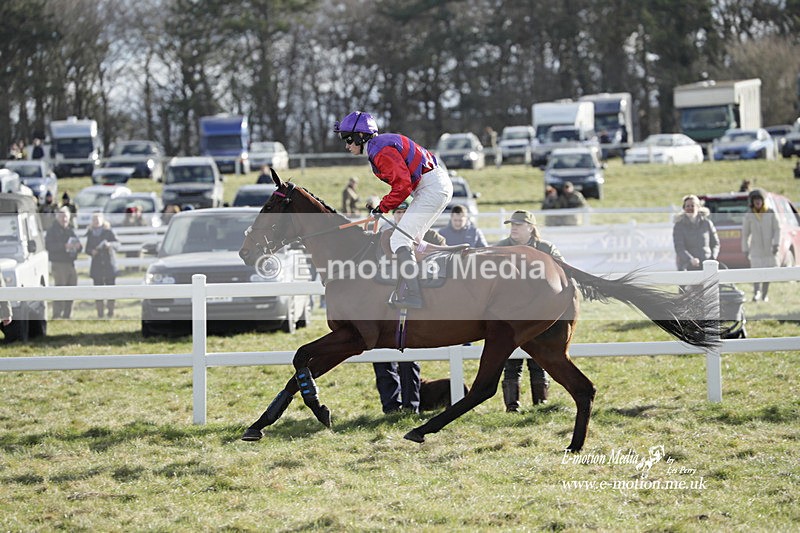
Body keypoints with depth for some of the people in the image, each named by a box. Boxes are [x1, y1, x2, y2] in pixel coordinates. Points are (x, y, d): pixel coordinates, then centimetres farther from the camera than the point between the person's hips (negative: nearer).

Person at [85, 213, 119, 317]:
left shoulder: (109, 232, 1)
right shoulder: (90, 234, 11)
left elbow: (117, 244, -7)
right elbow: (87, 249, 13)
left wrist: (110, 244, -27)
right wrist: (91, 251, -9)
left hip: (109, 264, -2)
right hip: (97, 265, 2)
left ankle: (110, 311, 4)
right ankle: (100, 312, 1)